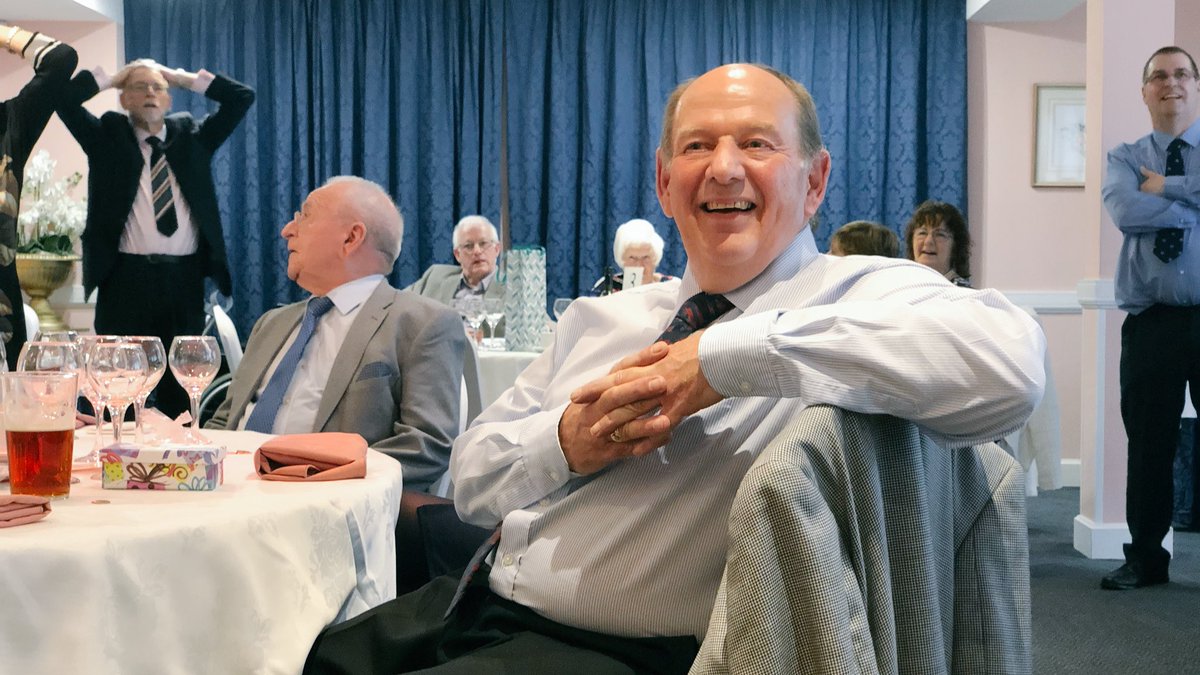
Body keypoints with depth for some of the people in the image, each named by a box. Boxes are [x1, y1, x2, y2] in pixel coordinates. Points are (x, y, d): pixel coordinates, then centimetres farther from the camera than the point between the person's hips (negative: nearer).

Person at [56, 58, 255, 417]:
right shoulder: (106, 135, 10)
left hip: (184, 277, 2)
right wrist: (110, 78, 7)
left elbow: (242, 98, 10)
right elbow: (65, 99, -2)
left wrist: (186, 79, 9)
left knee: (179, 381, 7)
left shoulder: (191, 135, 14)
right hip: (126, 276, -2)